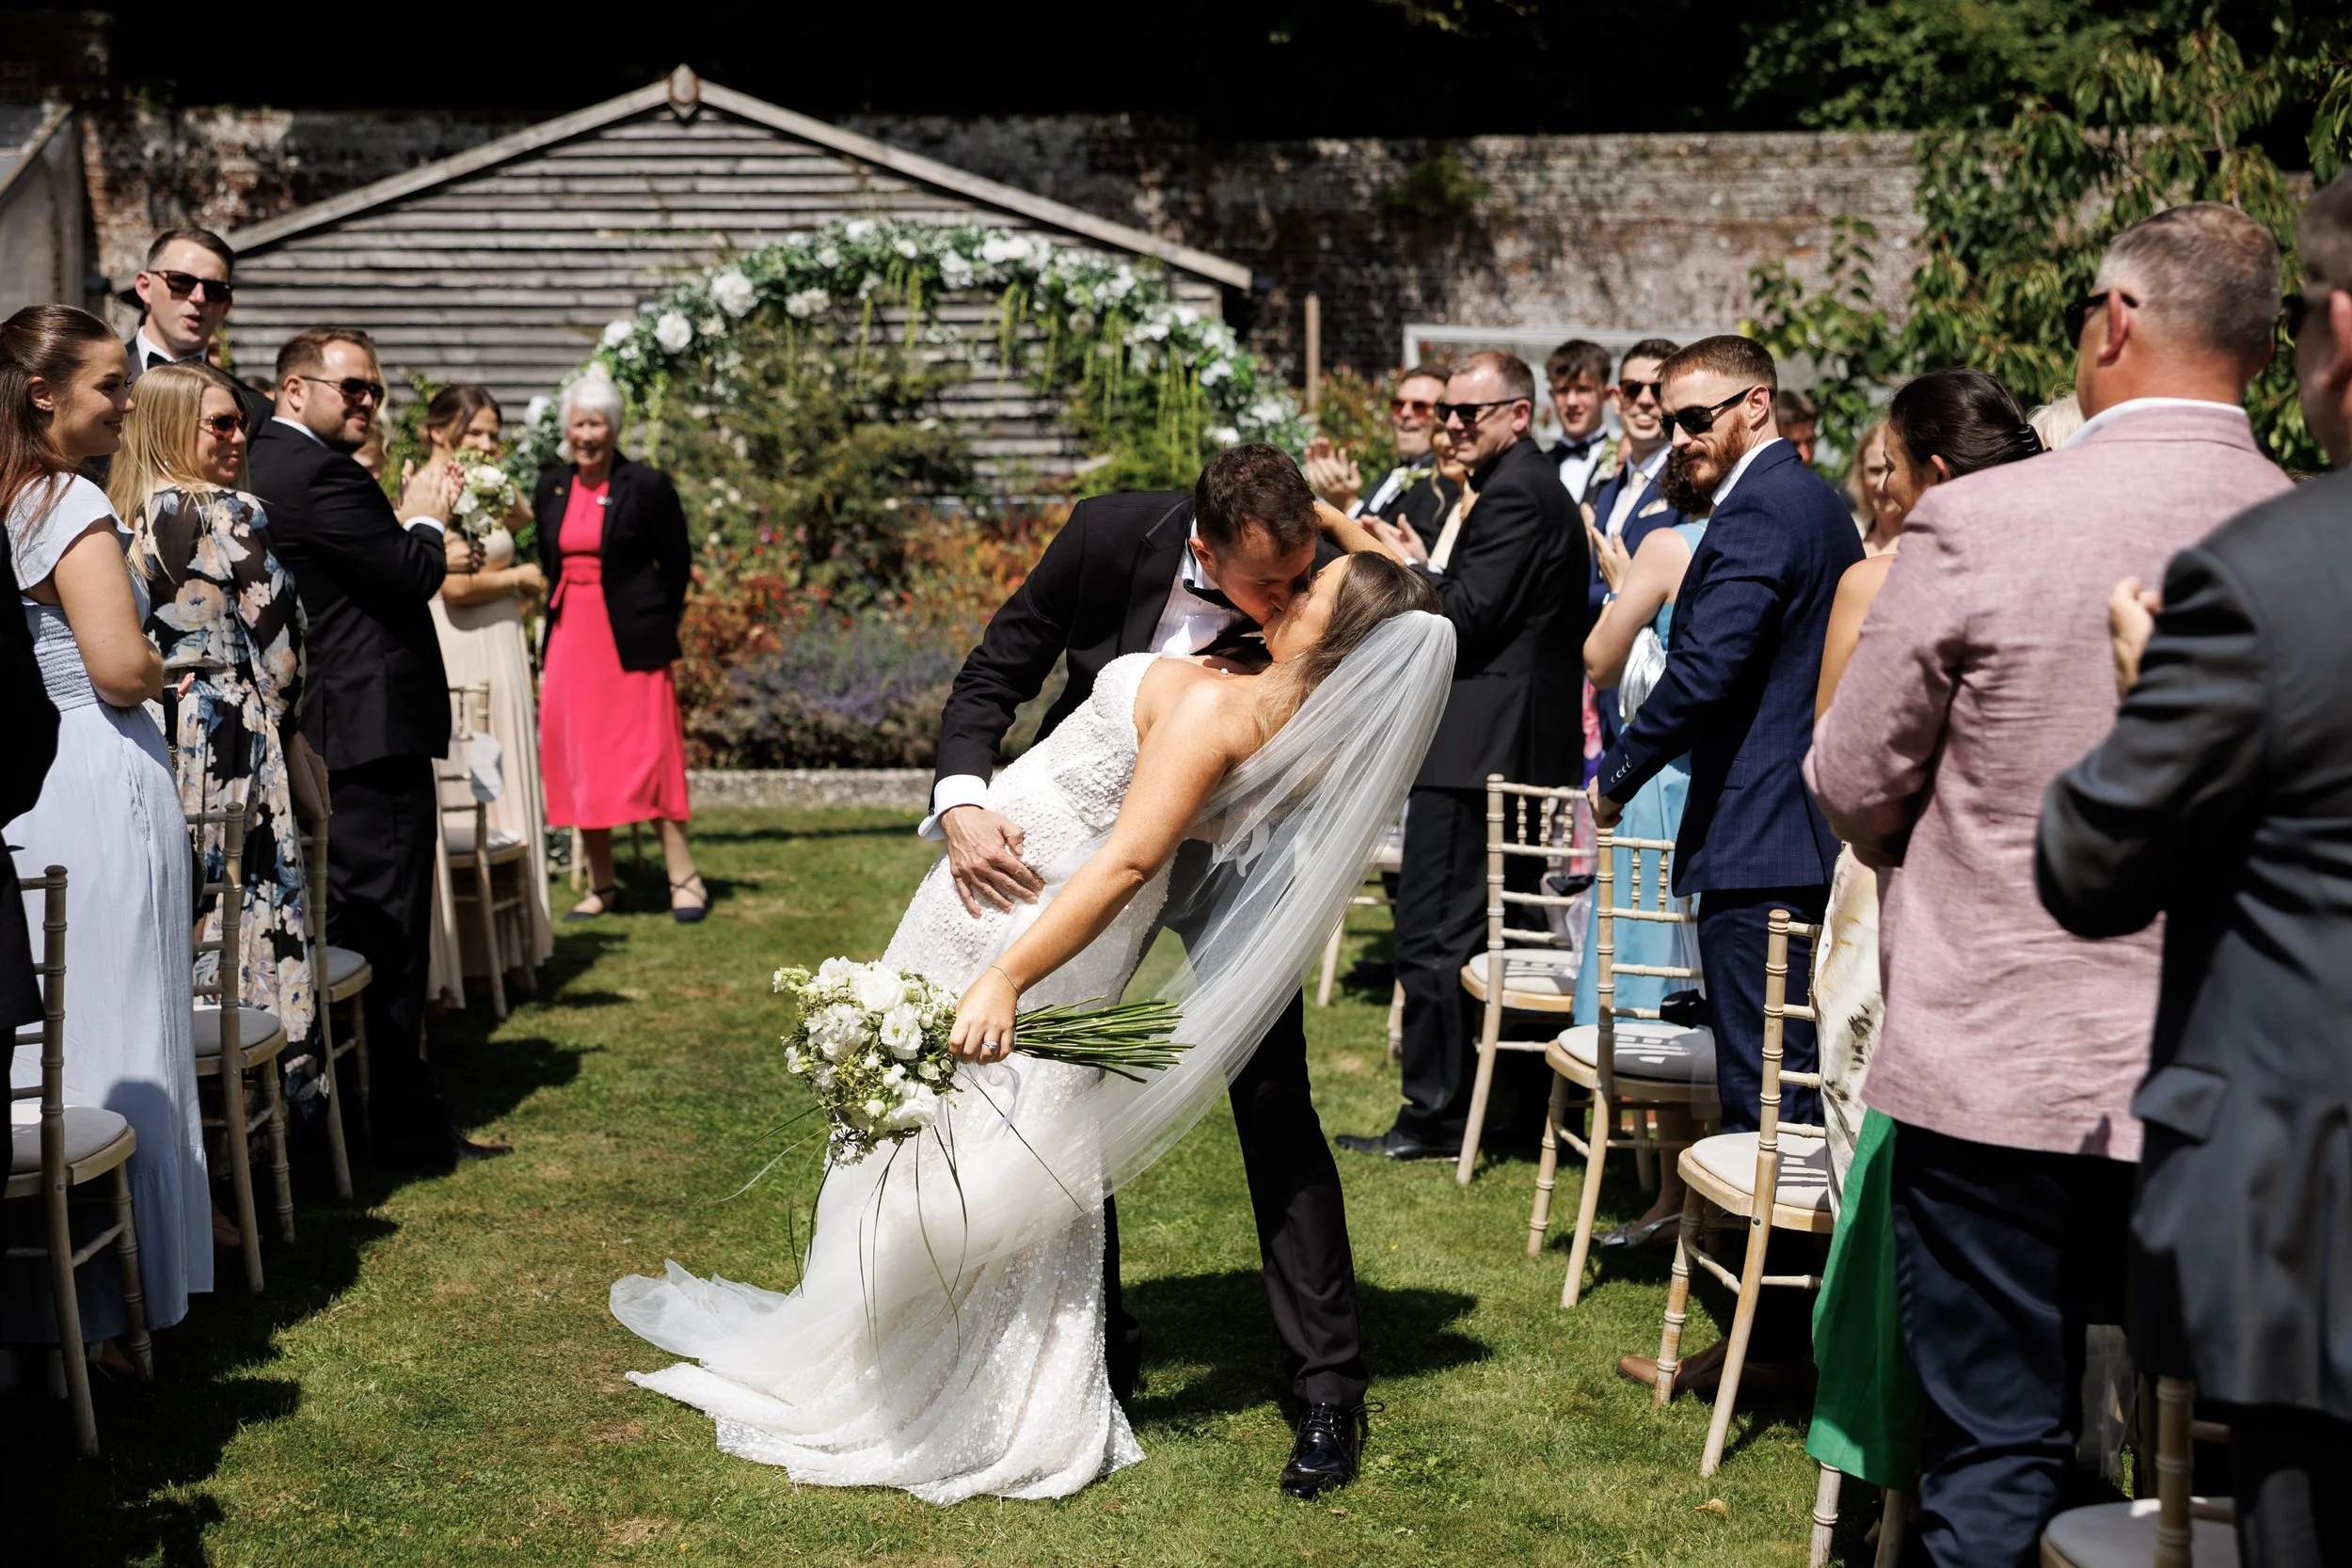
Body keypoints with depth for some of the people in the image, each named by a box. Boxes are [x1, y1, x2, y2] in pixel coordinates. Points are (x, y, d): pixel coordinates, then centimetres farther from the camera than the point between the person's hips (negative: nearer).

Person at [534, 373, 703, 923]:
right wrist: (546, 651, 10)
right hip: (570, 640, 5)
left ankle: (684, 881, 1)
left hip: (631, 643, -5)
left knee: (649, 753, -6)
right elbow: (548, 567, 16)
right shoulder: (552, 488, 10)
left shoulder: (647, 486, -5)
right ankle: (601, 885, 15)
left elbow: (676, 565, 0)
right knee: (579, 759, 6)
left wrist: (656, 628, 0)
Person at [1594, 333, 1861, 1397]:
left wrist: (1617, 776, -8)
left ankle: (1773, 1337, 1)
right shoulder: (1817, 501, 18)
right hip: (1816, 833, 11)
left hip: (1760, 842, -11)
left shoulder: (1758, 511, -15)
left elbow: (1703, 670, -22)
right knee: (1797, 1082, 16)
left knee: (1766, 1097, -5)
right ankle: (1804, 1314, 26)